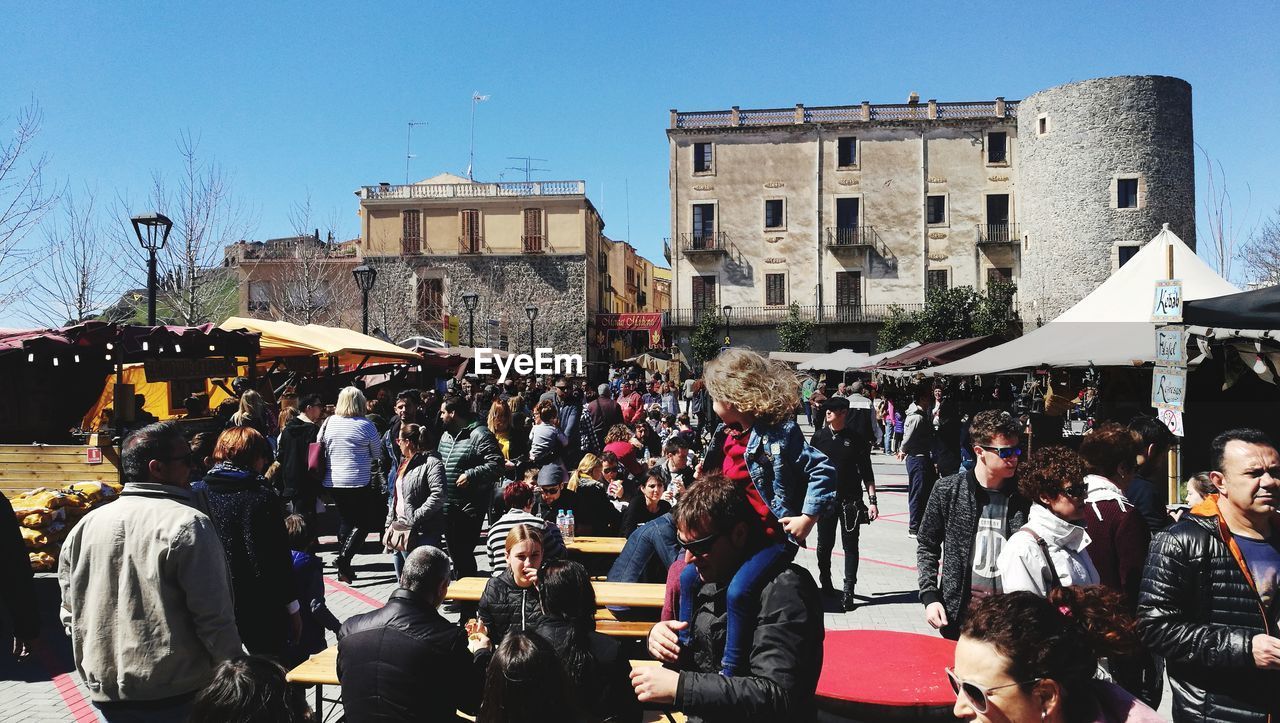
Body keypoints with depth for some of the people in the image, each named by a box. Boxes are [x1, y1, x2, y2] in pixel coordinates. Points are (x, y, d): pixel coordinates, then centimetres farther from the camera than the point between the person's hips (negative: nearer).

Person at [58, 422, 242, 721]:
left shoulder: (84, 527, 3)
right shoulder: (188, 524, -16)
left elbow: (70, 613, 11)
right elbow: (215, 618, -17)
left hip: (106, 692, 6)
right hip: (178, 695, -6)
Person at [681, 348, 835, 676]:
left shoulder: (778, 434, -19)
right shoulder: (726, 434, 6)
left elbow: (823, 471, -20)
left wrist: (808, 518, -20)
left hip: (775, 537, -9)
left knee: (739, 590, -27)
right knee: (689, 577, 4)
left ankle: (729, 672, -12)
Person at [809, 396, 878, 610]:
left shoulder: (857, 439, -3)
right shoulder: (819, 437, 3)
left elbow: (867, 472, 1)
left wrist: (872, 500, -4)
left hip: (850, 501, -2)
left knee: (850, 546, 1)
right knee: (824, 545, 10)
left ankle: (848, 591, 6)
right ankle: (825, 585, 28)